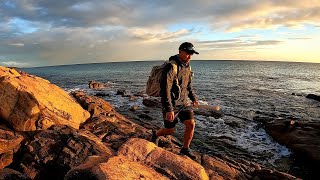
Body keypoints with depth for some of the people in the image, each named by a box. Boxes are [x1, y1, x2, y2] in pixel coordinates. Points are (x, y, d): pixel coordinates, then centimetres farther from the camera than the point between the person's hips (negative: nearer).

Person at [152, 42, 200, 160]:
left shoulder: (187, 67, 5)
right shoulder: (171, 67, -22)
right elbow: (165, 90, -25)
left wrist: (194, 98, 22)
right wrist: (169, 109, -27)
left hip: (184, 102, 7)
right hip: (171, 104, -7)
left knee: (191, 124, -2)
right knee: (170, 131, 6)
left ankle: (185, 149, 19)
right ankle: (155, 135, 39)